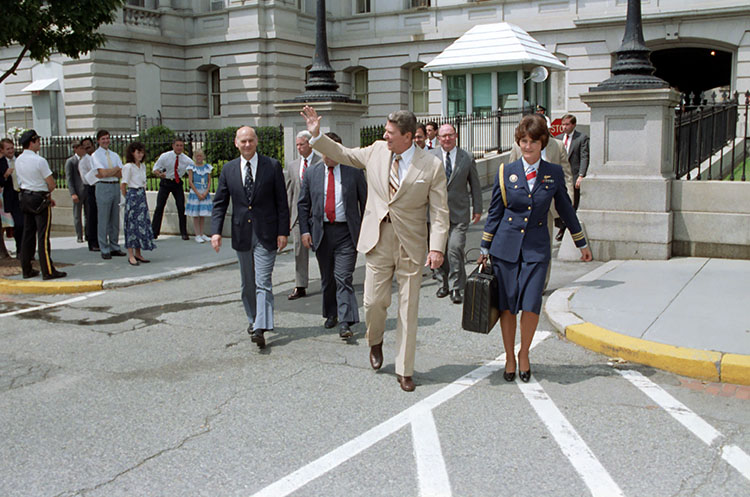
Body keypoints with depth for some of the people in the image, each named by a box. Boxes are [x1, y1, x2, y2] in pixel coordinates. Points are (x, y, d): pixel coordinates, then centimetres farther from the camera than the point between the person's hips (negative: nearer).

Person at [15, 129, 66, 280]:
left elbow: (21, 181, 14)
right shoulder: (39, 160, -17)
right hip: (40, 199, -7)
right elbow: (51, 184, -15)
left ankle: (26, 269, 17)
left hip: (25, 197, 7)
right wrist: (48, 194, 7)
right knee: (43, 235, -6)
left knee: (28, 234, 12)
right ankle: (48, 271, -4)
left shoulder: (18, 160, 7)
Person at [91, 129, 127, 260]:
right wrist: (116, 168, 1)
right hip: (103, 187, -5)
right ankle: (105, 250, 1)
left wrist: (107, 173, -9)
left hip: (115, 186, 5)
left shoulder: (114, 155, 15)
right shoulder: (95, 155, -1)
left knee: (115, 219, 9)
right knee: (103, 220, -4)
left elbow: (121, 174, 4)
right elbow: (103, 173, -13)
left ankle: (114, 247, 16)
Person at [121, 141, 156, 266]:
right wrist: (128, 198, 1)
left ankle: (138, 254, 16)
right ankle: (131, 256, -1)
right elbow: (123, 185, -7)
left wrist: (143, 196, 10)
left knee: (142, 222, 7)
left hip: (142, 196, 7)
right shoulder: (128, 167, -9)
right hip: (132, 196, -7)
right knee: (132, 224, -5)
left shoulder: (143, 166, 13)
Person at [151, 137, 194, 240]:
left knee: (181, 207, -3)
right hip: (165, 182, -1)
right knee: (159, 207, -4)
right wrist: (159, 174, -27)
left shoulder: (186, 159, -9)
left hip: (177, 183, 1)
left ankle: (184, 233, 8)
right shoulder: (165, 156, -11)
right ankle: (154, 233, 3)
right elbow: (154, 169, -4)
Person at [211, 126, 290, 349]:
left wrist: (283, 231, -7)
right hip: (241, 234, 4)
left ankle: (260, 329, -14)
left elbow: (282, 202, -2)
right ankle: (253, 319, 32)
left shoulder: (272, 166, -2)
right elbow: (219, 203, 7)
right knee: (248, 283, 15)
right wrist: (216, 231, -5)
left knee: (263, 282, -10)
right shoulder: (228, 169, 6)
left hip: (266, 234, -4)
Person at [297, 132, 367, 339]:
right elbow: (303, 204, 10)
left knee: (344, 278, -10)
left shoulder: (354, 171, 0)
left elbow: (365, 201, 5)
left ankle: (345, 323, -10)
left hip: (346, 232, -3)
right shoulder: (312, 172, 6)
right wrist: (304, 230, 1)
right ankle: (331, 314, 31)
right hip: (321, 232, 3)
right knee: (327, 278, 14)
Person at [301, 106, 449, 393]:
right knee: (374, 301, 3)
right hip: (378, 240, 2)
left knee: (408, 309, 4)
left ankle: (404, 371, 17)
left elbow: (439, 211, -8)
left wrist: (437, 247, -18)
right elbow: (342, 154, 17)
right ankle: (375, 341, 38)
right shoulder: (376, 151, 3)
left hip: (411, 245, -2)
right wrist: (316, 135, 6)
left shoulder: (431, 166, -7)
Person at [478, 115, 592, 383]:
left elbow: (566, 209, 14)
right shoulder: (506, 173, 1)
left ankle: (524, 354, 16)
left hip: (537, 249, 0)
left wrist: (581, 244, 20)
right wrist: (485, 249, 7)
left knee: (531, 305, -9)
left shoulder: (554, 173, 3)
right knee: (507, 305, 4)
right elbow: (494, 213, 7)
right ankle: (509, 357, 22)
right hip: (506, 246, 0)